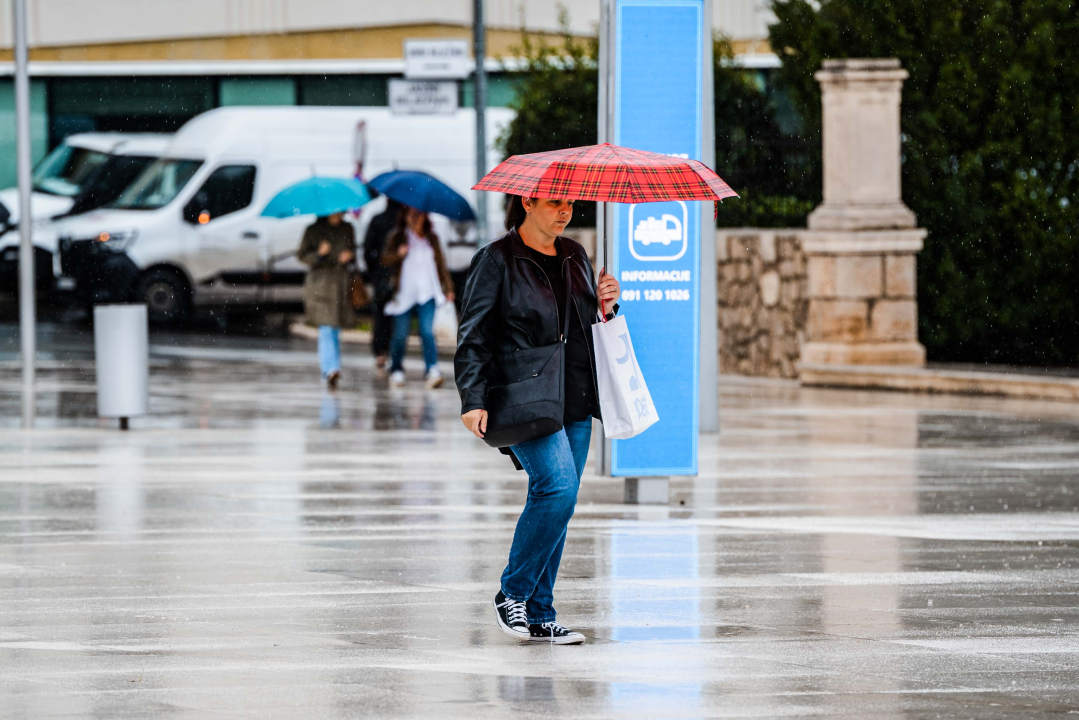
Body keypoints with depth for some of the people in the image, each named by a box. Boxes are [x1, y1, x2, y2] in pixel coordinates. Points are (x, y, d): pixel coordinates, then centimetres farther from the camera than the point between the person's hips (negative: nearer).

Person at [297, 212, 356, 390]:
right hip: (321, 283, -5)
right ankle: (331, 369, -26)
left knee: (335, 330, 9)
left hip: (342, 281, 5)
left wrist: (349, 256, -3)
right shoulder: (314, 230, 0)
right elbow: (302, 255, 1)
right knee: (327, 328, -15)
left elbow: (353, 250, 21)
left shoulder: (347, 229, 11)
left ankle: (327, 369, 20)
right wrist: (319, 254, -18)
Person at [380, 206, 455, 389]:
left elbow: (441, 264, 19)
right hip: (404, 293, -1)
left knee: (427, 331, -14)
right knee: (400, 334, 3)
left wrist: (448, 288, 17)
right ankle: (396, 370, 20)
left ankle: (432, 370, -19)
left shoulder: (431, 238, 14)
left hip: (427, 293, 1)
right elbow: (385, 259, -4)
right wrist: (399, 254, -24)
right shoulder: (398, 237, 6)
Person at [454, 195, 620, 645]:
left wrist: (604, 309, 2)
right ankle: (511, 594, -8)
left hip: (574, 403, 7)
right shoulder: (497, 261, -4)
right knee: (559, 486, -22)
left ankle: (538, 616, 11)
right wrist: (473, 400, -15)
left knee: (553, 505, 5)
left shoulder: (575, 257, 16)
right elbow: (473, 335, -7)